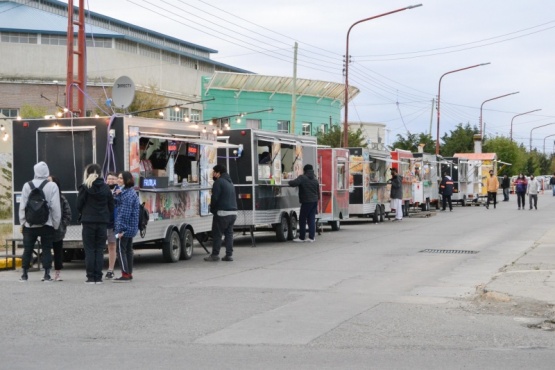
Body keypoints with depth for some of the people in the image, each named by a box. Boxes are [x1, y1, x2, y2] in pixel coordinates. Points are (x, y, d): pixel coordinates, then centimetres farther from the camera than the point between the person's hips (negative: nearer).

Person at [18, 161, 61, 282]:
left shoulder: (27, 186, -1)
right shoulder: (52, 186, -7)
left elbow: (22, 206, 1)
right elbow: (55, 207, -8)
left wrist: (22, 222, 8)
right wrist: (56, 223, 0)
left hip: (29, 224, 2)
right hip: (47, 224, -2)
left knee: (27, 249, 10)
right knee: (46, 249, 5)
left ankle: (24, 274, 12)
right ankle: (47, 274, 1)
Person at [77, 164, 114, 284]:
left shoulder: (85, 187, -6)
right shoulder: (106, 188, 3)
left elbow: (79, 205, -3)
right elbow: (111, 206, 6)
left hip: (88, 221, -2)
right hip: (103, 222, 3)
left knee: (89, 250, 3)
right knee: (100, 250, 6)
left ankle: (90, 277, 0)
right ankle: (98, 277, 3)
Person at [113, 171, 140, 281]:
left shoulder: (127, 194, -17)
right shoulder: (132, 192, 15)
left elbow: (125, 212, -20)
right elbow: (117, 205, 15)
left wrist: (121, 229, -20)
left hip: (125, 227, -10)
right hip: (131, 228, 10)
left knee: (121, 250, -6)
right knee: (128, 250, 14)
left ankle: (125, 275, -7)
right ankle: (129, 274, 19)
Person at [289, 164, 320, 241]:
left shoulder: (302, 177, -9)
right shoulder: (315, 179, 15)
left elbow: (293, 183, -24)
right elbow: (318, 192, 19)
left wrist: (289, 182, -3)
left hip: (306, 202, -7)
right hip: (314, 201, 7)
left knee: (302, 220, 0)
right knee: (311, 219, 7)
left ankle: (302, 237, 2)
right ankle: (311, 237, 3)